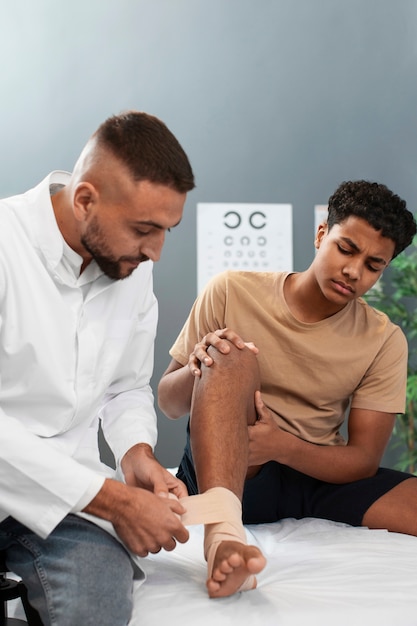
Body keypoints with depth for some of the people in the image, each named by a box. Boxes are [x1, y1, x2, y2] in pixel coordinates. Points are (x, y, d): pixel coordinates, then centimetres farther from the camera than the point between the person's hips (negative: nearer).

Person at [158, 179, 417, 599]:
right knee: (229, 356, -32)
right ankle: (223, 534, -48)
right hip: (226, 471, 0)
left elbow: (364, 460, -5)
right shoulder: (232, 292, -4)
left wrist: (282, 446, -24)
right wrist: (198, 368, -24)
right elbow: (168, 404, 1)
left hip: (317, 477, 1)